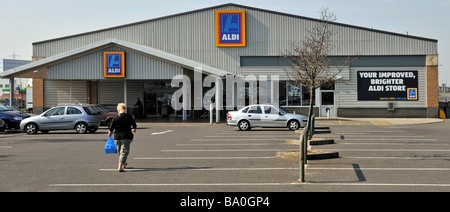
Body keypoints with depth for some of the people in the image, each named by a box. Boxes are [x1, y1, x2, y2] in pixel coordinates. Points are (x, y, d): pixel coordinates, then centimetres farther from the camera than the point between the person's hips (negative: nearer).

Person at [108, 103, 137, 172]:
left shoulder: (115, 118, -5)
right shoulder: (129, 116, -5)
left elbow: (111, 128, 1)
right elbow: (134, 125, 6)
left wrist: (109, 133, 22)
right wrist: (134, 129, 29)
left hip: (117, 137, 2)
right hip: (126, 137, -2)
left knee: (120, 151, 20)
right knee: (124, 151, -3)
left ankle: (124, 164, 36)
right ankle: (120, 167, -16)